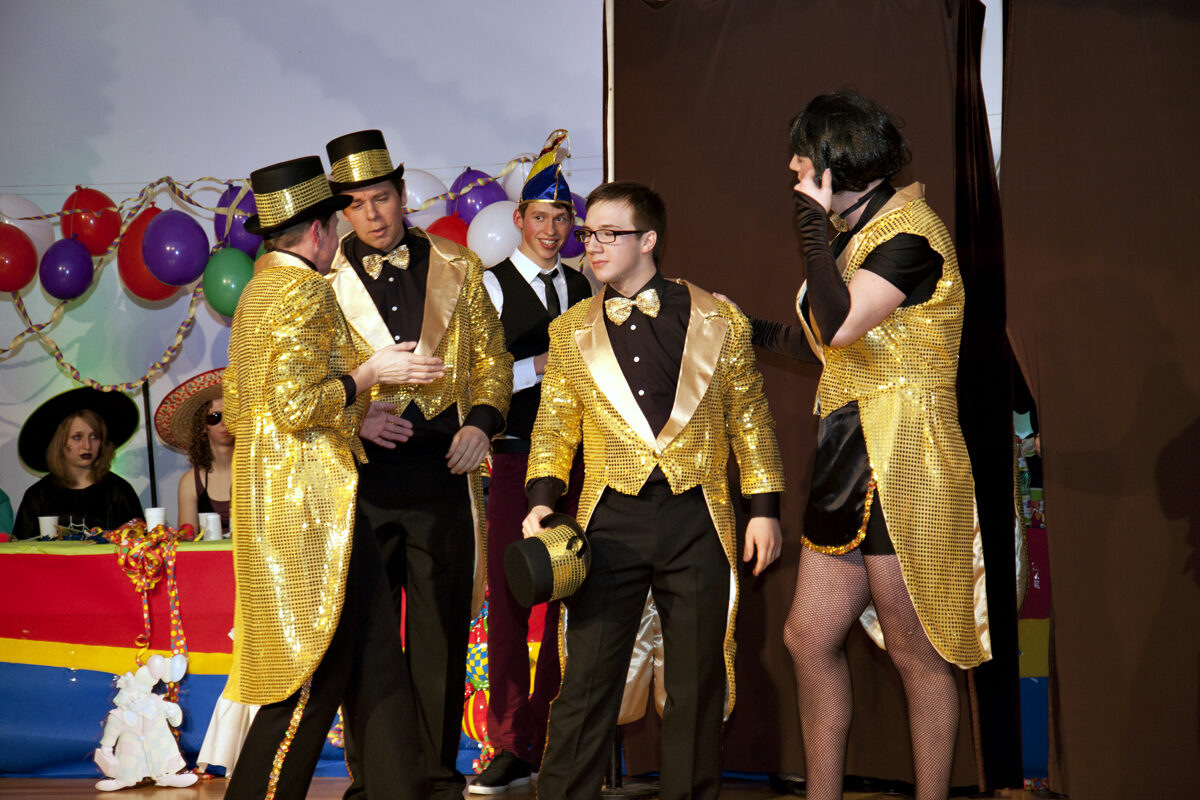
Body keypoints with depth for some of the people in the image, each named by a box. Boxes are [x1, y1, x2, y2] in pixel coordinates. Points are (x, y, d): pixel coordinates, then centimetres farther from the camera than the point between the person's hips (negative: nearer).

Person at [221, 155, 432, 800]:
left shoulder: (257, 293, 17)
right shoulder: (305, 290, -14)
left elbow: (238, 411, 19)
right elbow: (298, 404, -23)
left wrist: (349, 420, 17)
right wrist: (367, 374, -8)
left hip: (273, 499, 10)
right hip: (308, 507, -10)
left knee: (372, 662, 12)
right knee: (310, 674, -4)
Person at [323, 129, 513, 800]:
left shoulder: (456, 268, 11)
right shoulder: (324, 278, 5)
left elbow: (491, 357, 15)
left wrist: (482, 421, -2)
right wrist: (375, 377, -12)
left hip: (443, 468, 1)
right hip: (360, 472, -1)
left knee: (442, 630, 3)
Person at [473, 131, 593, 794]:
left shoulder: (581, 287, 15)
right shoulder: (492, 285, -1)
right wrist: (541, 366, -15)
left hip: (577, 458, 4)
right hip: (516, 457, -4)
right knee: (509, 603, -3)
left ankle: (552, 744, 12)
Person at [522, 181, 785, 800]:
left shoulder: (718, 321, 5)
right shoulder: (569, 332, 9)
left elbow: (750, 421, 8)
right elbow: (553, 429, 12)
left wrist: (764, 507, 3)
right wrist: (542, 499, -3)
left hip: (697, 522, 0)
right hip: (610, 522, 0)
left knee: (697, 682, 7)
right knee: (587, 679, -1)